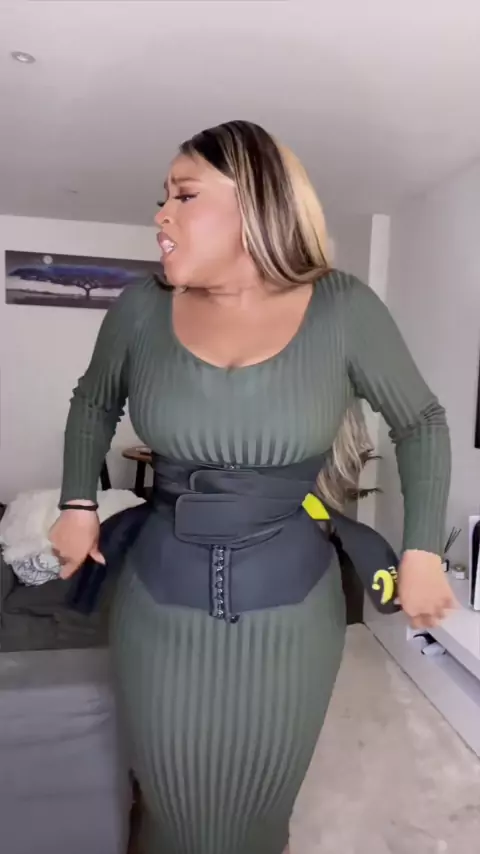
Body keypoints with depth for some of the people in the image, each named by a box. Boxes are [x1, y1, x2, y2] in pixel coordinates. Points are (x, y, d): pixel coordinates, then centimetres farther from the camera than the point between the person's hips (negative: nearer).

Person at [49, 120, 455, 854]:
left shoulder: (344, 310, -11)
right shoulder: (141, 312, -5)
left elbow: (421, 422, 1)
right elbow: (93, 404, 14)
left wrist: (422, 551, -3)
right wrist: (78, 504, 9)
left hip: (293, 605, -1)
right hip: (161, 602, 2)